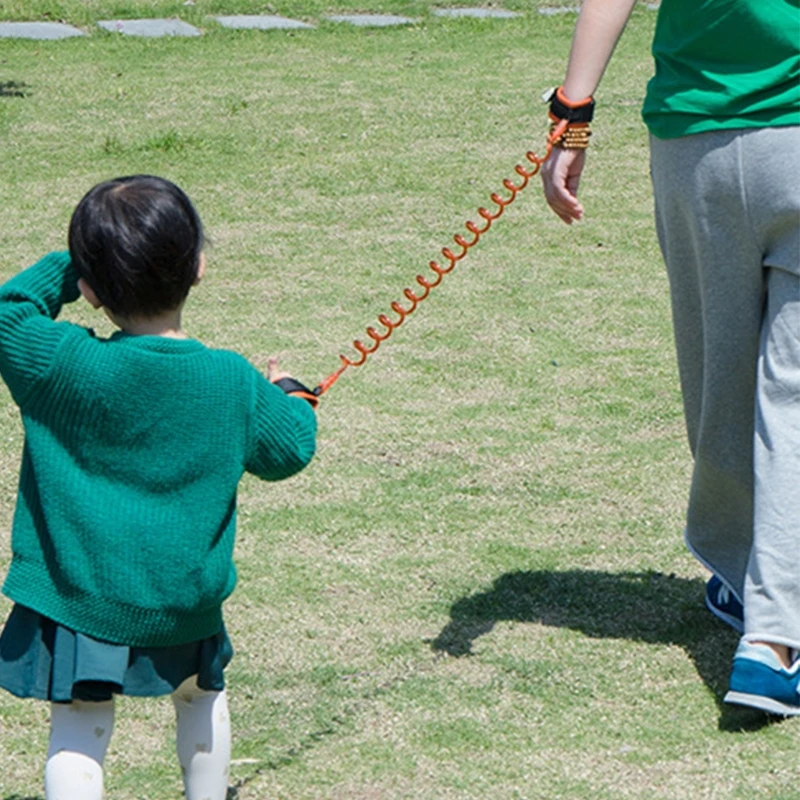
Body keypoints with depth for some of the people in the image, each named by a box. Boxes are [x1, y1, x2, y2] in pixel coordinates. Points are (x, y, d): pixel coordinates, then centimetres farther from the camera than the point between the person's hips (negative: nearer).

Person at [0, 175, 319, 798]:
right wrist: (291, 397, 26)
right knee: (202, 694, 28)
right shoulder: (234, 383, -9)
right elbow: (286, 450, 6)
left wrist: (66, 270, 5)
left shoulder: (60, 363, -16)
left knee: (79, 728, 4)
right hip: (185, 600, 3)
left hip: (76, 599, -2)